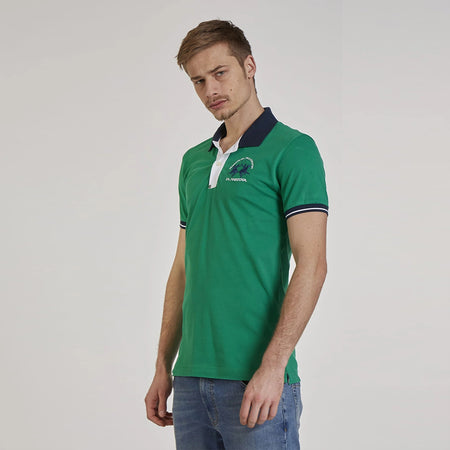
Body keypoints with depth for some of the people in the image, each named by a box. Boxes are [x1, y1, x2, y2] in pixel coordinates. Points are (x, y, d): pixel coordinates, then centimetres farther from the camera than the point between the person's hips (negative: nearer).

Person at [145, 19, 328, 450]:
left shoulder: (292, 149, -5)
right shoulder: (193, 161, 16)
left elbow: (311, 264, -13)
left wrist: (273, 366, -21)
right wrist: (163, 367, 14)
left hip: (255, 381, -6)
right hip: (191, 380, 6)